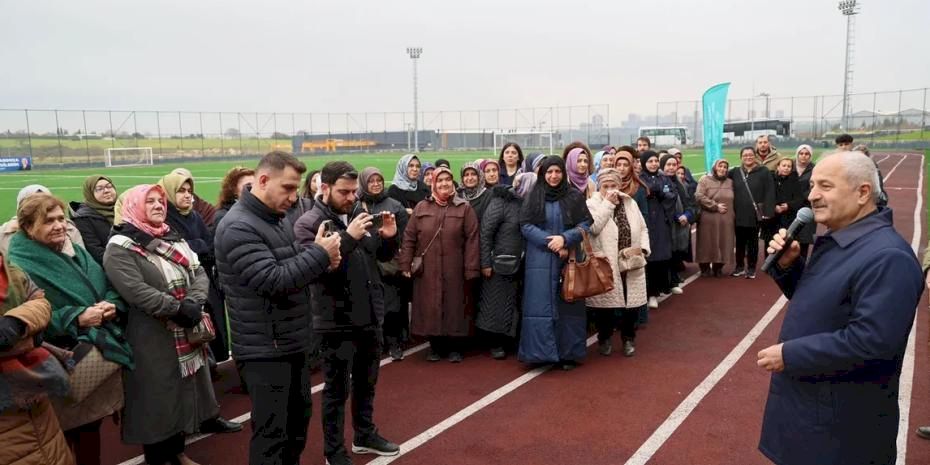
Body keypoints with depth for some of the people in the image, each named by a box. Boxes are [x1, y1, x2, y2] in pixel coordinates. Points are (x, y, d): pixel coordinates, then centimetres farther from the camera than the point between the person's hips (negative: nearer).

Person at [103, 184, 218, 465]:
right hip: (152, 341, -7)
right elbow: (136, 291, -22)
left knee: (183, 394, 16)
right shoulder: (120, 248, -10)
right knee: (157, 399, 3)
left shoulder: (174, 239, 11)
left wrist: (193, 304, -16)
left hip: (186, 336, 7)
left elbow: (200, 274, 3)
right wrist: (178, 309, -22)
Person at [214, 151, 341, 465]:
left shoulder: (279, 219, 10)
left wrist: (322, 259, -3)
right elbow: (274, 281, -26)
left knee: (298, 420, 20)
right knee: (272, 432, -1)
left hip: (294, 342, 9)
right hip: (265, 349, -9)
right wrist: (320, 254, -19)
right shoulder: (238, 228, -19)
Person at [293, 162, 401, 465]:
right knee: (337, 389, 8)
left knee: (366, 382, 21)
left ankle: (365, 435, 40)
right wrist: (348, 237, -30)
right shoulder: (308, 223, -11)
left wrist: (389, 237, -7)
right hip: (337, 321, -6)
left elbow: (383, 256, 14)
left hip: (370, 316, 6)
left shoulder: (359, 215, 6)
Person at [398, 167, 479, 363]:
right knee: (430, 307, 6)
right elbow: (409, 238, 6)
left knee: (454, 306, 5)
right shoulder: (421, 208, 7)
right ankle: (435, 346, 21)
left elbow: (472, 240, -4)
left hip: (454, 270, -1)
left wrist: (471, 269, -11)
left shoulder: (464, 208, 1)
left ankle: (455, 347, 19)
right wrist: (405, 264, -1)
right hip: (427, 271, 2)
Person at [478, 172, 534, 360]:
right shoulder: (501, 202, -12)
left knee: (513, 305, 10)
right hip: (498, 264, -6)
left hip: (518, 265, 6)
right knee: (495, 304, 5)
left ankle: (508, 341, 22)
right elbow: (485, 232, -13)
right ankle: (495, 344, 17)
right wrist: (485, 263, -15)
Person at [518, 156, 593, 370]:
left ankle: (567, 353, 10)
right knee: (541, 305, -2)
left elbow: (585, 225, 1)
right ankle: (540, 352, 4)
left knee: (567, 304, 2)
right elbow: (525, 225, -2)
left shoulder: (575, 196, 5)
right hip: (540, 260, 0)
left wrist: (564, 239, -16)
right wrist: (549, 241, -14)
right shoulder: (533, 197, 5)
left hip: (569, 259, 0)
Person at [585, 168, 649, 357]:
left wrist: (643, 248, -3)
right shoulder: (592, 204, -5)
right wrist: (607, 203, -18)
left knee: (632, 303, 8)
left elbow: (642, 229, 14)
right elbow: (593, 228, -22)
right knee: (605, 303, 3)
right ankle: (604, 339, 24)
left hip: (631, 265, 4)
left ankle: (628, 338, 28)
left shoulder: (631, 203, 10)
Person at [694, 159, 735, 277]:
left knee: (722, 244, 5)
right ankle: (705, 268, 14)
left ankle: (718, 268, 17)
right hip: (708, 219, -4)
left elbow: (733, 200, 18)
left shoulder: (730, 182, 13)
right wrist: (715, 206, -14)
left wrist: (730, 212, 5)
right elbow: (699, 197, -13)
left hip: (725, 220, 4)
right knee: (707, 244, 2)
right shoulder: (705, 180, -2)